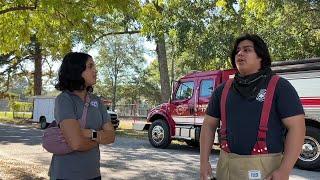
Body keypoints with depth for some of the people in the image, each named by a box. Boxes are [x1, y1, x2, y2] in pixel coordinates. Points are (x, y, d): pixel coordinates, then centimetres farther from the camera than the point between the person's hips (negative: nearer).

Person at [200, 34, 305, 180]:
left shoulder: (279, 86, -4)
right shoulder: (223, 90, 8)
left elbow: (296, 127, -9)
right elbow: (209, 125, 10)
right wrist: (204, 161, 2)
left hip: (267, 167, -4)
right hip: (227, 166, 4)